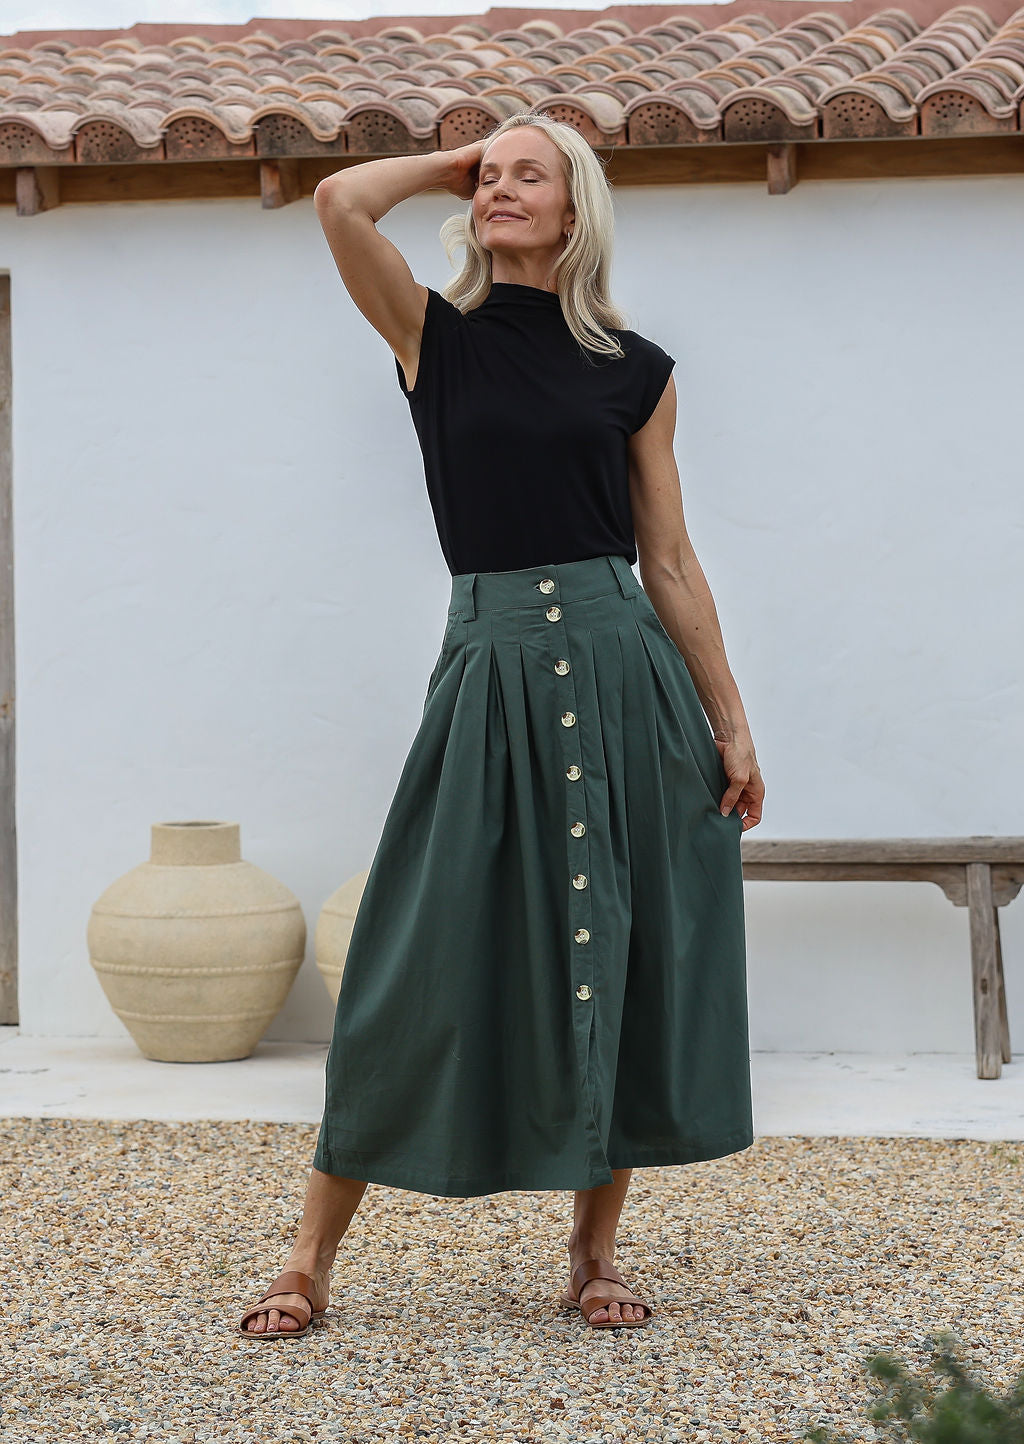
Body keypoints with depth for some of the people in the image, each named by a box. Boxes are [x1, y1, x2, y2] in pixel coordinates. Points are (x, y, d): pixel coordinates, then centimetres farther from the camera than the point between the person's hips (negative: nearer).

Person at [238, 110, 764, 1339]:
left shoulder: (635, 372, 9)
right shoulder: (435, 339, 6)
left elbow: (671, 565, 9)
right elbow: (339, 202, -10)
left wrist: (731, 724, 5)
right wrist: (448, 166, 7)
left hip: (623, 675, 2)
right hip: (493, 671, -2)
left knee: (623, 958, 5)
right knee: (428, 963, -2)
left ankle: (594, 1251, 18)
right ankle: (311, 1258, 6)